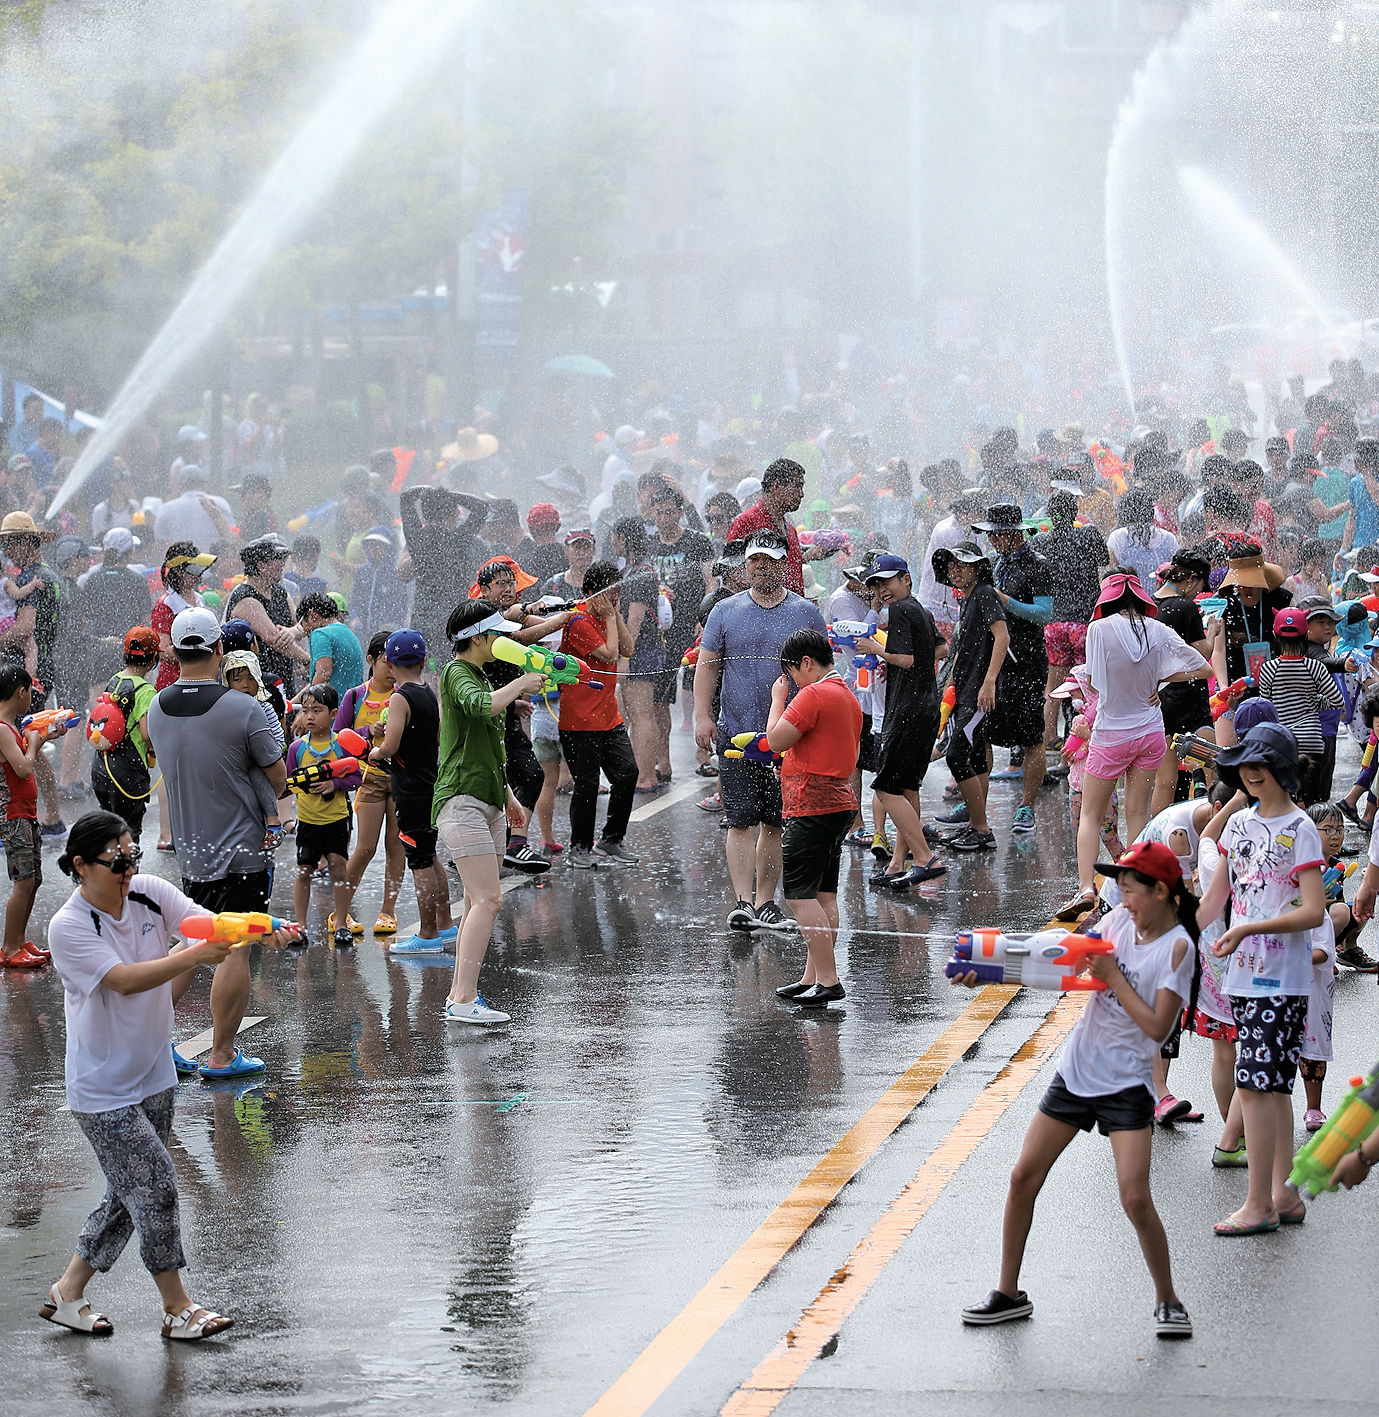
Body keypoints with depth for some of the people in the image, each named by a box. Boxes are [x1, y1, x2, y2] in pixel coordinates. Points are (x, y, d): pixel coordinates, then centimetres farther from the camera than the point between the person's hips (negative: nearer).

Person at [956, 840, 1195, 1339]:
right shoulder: (1120, 921, 5)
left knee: (1135, 1198, -14)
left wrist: (1113, 976, -17)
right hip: (1076, 1071, 6)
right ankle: (1009, 1293, 15)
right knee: (1024, 1176, 4)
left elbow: (1157, 1027, -18)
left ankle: (1167, 1300, 4)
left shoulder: (1177, 947, -12)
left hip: (1126, 1085, -6)